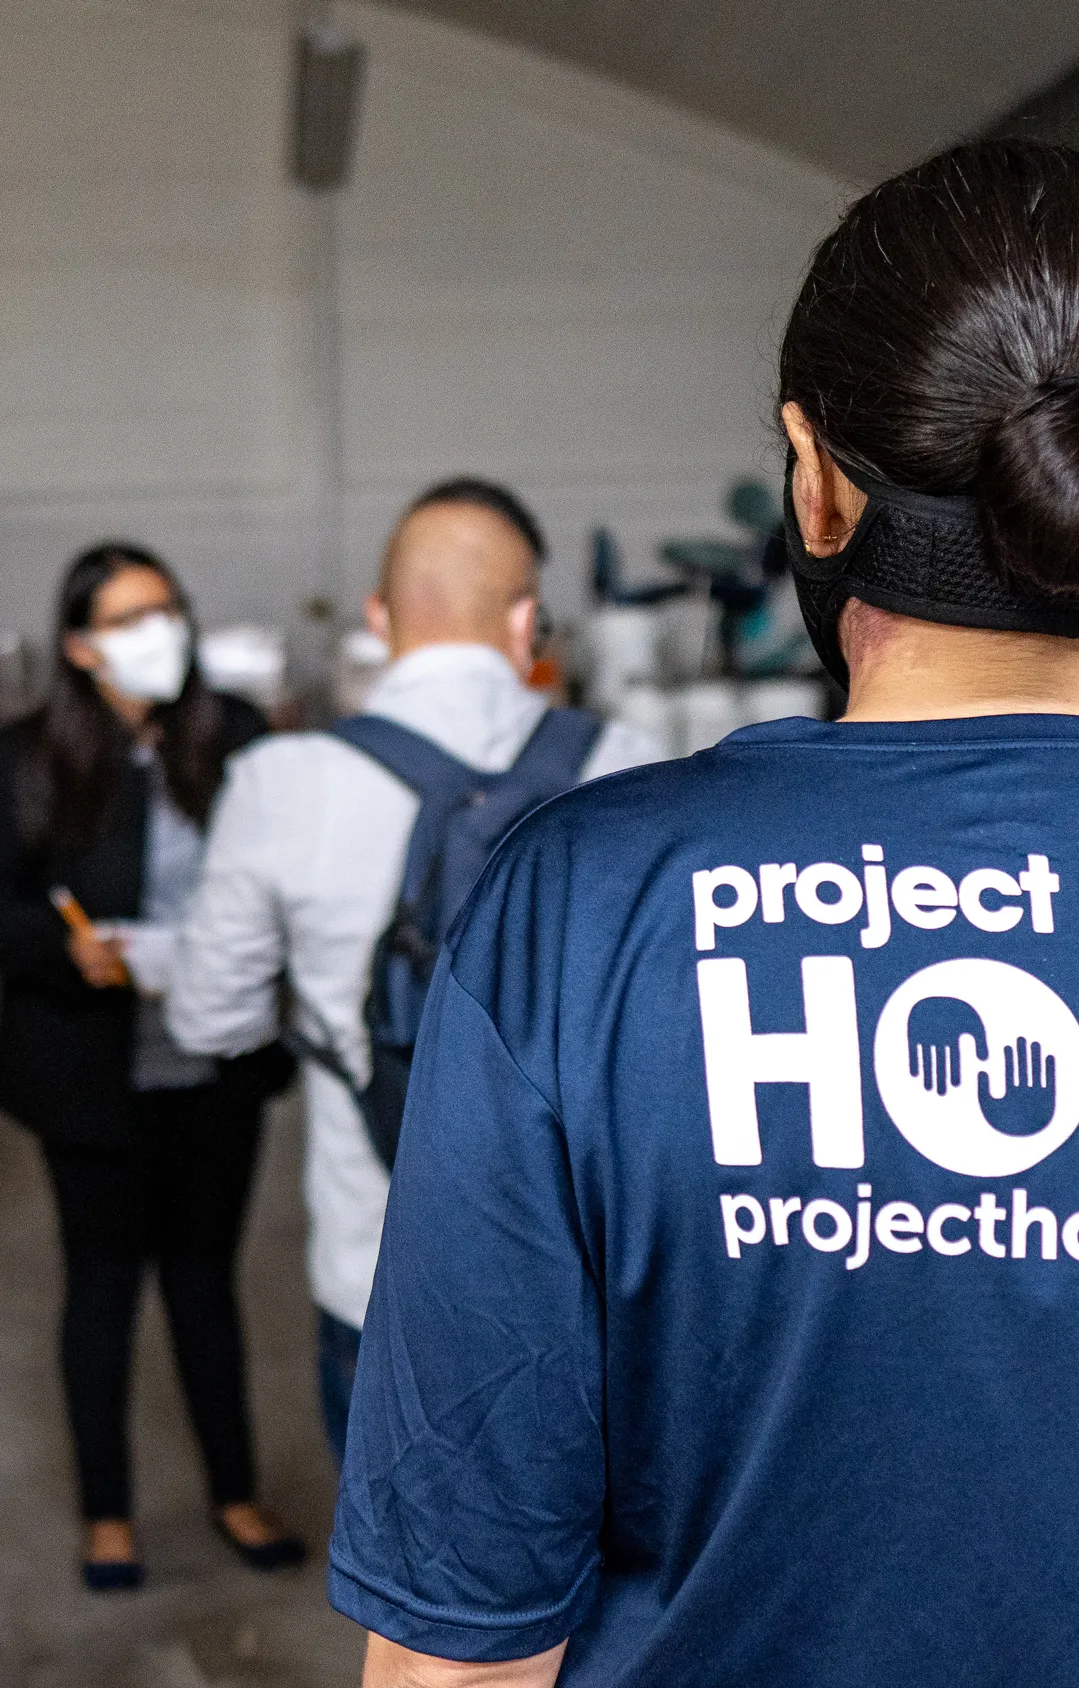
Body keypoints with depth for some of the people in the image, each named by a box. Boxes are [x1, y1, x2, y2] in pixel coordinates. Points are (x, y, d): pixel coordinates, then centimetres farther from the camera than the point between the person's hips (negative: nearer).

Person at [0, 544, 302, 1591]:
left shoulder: (233, 738, -5)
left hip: (214, 1068, 2)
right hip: (94, 1071, -1)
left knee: (204, 1273, 16)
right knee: (104, 1280, 13)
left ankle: (234, 1494, 33)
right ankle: (107, 1514, 30)